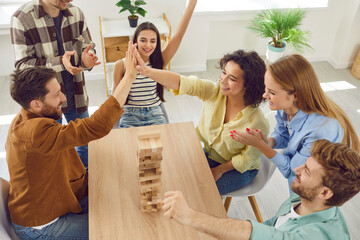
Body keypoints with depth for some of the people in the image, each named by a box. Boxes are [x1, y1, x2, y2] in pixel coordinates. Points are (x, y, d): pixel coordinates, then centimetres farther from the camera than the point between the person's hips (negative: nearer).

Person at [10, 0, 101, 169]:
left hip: (76, 95, 4)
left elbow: (87, 46, 6)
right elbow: (22, 64, -17)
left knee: (85, 143, 21)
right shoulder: (22, 18, -16)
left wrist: (86, 58, -20)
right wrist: (60, 62, -33)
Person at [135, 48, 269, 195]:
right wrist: (148, 71, -42)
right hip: (210, 154, 5)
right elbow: (182, 83, -30)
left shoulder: (256, 121, -29)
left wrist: (220, 170, -13)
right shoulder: (214, 92, -19)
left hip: (240, 170, -4)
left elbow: (248, 158, -17)